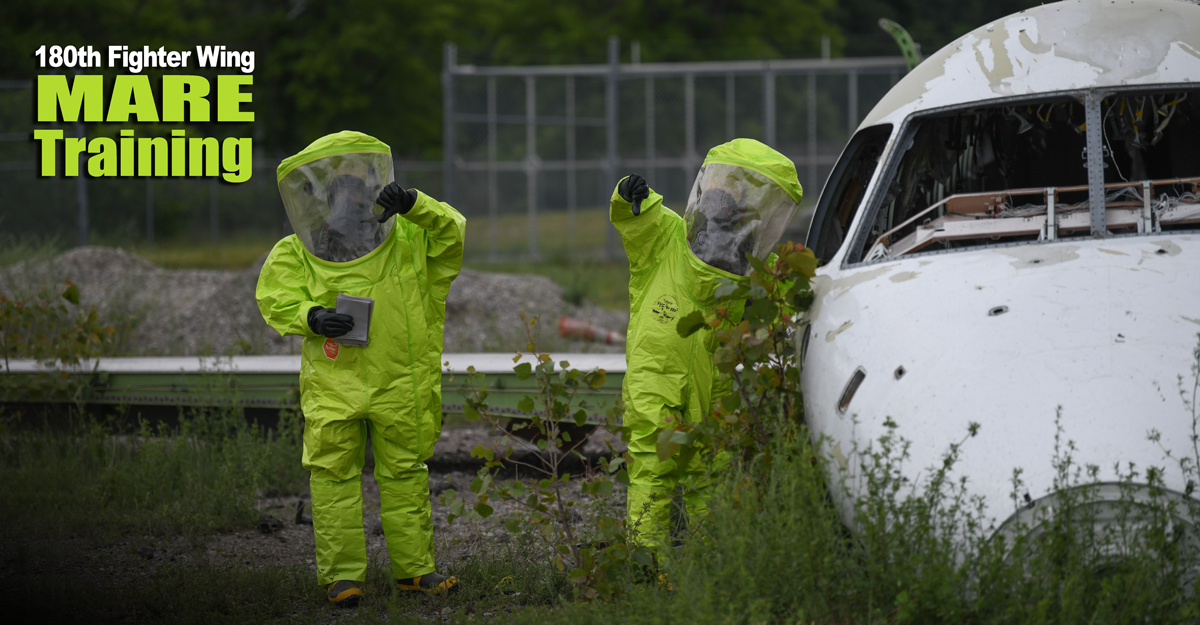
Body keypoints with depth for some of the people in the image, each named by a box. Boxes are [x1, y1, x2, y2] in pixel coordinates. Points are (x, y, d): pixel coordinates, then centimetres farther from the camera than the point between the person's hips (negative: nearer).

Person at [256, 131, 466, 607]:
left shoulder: (410, 240, 2)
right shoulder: (297, 255, 1)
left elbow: (450, 232, -10)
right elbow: (275, 298, 2)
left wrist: (413, 205, -27)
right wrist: (310, 317, -18)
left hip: (400, 383, 0)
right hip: (333, 384, 0)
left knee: (405, 474, 8)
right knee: (334, 473, -2)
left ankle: (414, 568, 17)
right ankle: (342, 572, 5)